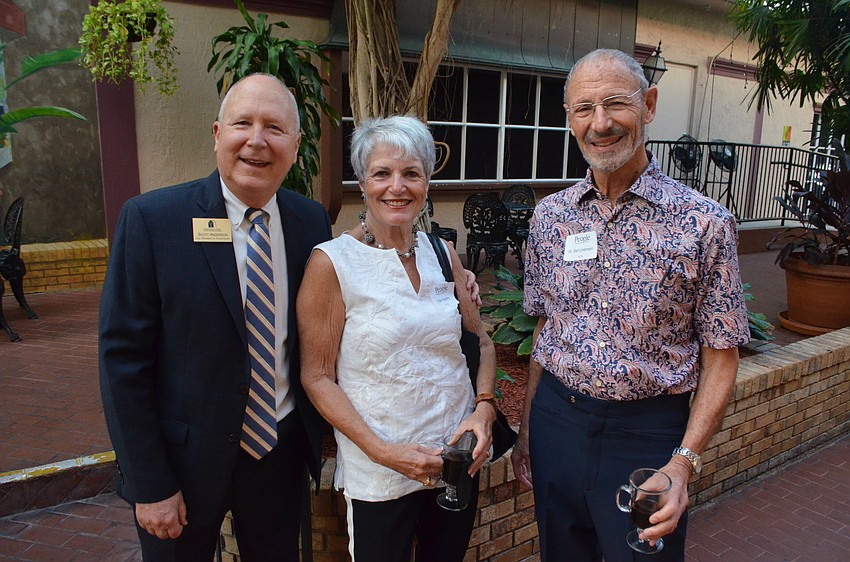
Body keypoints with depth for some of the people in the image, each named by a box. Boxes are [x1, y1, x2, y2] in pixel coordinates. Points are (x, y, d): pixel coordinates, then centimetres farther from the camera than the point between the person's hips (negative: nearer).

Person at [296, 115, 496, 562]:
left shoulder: (442, 254, 2)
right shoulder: (332, 262, -11)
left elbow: (481, 343, 9)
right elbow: (318, 377, -10)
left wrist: (484, 410, -7)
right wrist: (383, 450, -18)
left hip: (460, 460, 5)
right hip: (378, 475, -4)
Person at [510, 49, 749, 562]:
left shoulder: (704, 223, -11)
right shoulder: (550, 216, 0)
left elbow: (721, 358, -6)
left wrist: (684, 463, -16)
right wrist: (526, 430, 11)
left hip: (647, 436, -3)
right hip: (555, 420, 4)